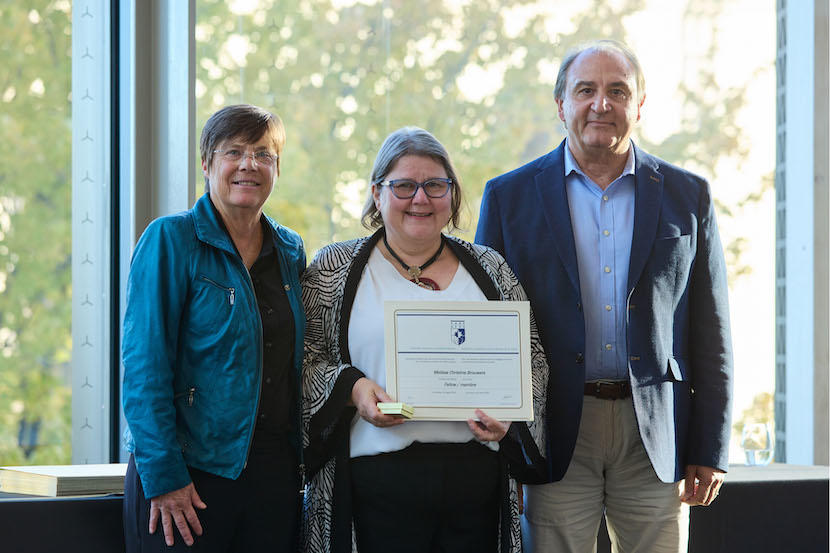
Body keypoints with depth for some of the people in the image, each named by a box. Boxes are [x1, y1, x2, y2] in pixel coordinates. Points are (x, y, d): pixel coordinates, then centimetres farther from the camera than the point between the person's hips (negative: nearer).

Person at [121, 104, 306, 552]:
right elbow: (144, 365, -11)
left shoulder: (290, 251, 12)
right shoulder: (171, 240, -5)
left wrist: (303, 461, 8)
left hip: (275, 472, 5)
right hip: (190, 469, -5)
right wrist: (163, 475, -17)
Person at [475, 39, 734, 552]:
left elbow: (711, 334, 8)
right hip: (557, 440, -1)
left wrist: (710, 451, 2)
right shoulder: (510, 197, 6)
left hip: (656, 436, 1)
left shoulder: (688, 196, 8)